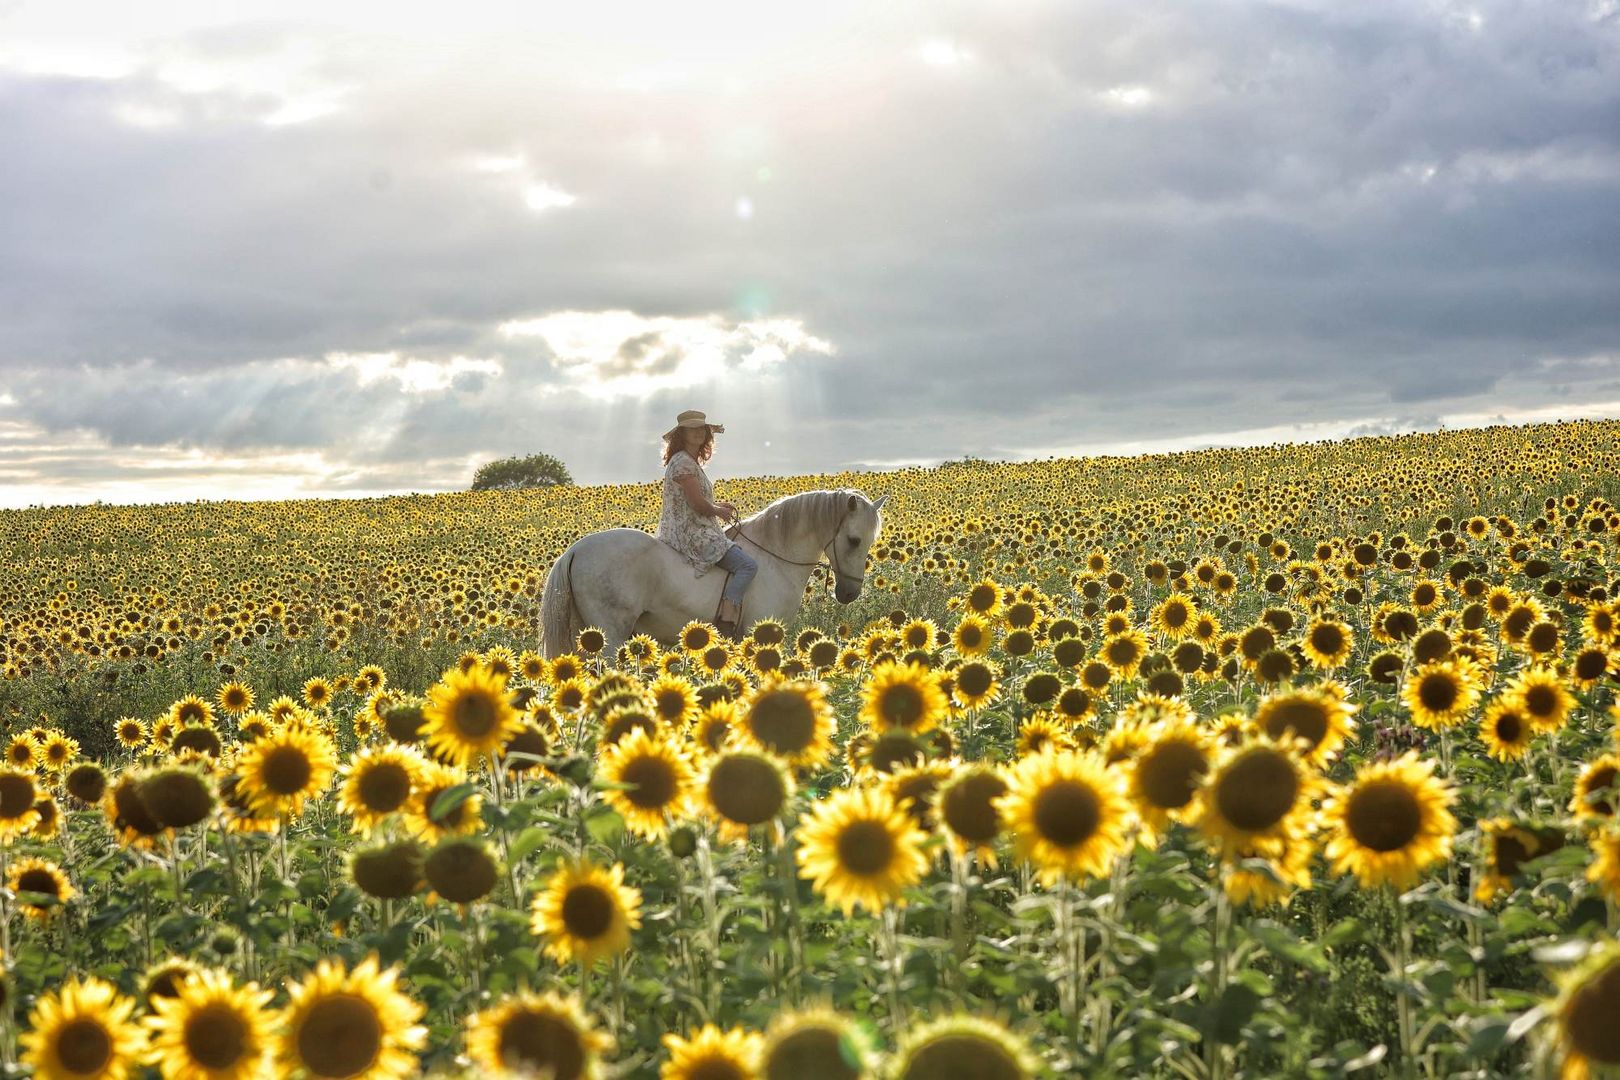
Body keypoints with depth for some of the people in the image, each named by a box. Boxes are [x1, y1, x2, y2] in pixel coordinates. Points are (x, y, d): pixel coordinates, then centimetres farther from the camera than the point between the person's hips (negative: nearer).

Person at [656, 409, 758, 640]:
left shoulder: (691, 463, 17)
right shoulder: (683, 462, -15)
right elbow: (699, 505, -20)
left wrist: (718, 506, 10)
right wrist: (719, 511, -1)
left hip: (690, 532, 11)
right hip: (691, 535, -11)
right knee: (748, 565, -19)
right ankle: (725, 624, -25)